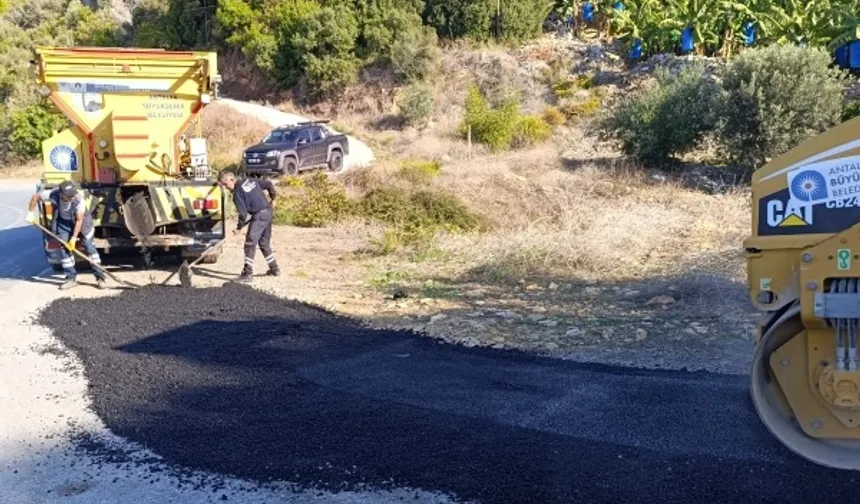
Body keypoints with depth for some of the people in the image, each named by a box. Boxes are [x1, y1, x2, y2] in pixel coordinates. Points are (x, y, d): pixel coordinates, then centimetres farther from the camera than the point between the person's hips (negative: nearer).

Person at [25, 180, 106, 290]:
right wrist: (30, 213, -8)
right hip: (63, 223, 3)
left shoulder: (79, 199, -33)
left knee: (89, 247, -8)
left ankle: (100, 277, -6)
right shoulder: (53, 195, -27)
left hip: (81, 222, -3)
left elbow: (79, 220, -25)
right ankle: (71, 278, 9)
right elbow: (35, 197, -9)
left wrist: (74, 238, -24)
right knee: (65, 248, 0)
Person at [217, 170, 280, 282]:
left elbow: (243, 214, -14)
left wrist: (239, 228, 0)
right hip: (269, 212, 9)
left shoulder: (237, 193, -11)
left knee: (250, 244, -6)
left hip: (259, 215, -9)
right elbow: (268, 184, 16)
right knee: (264, 243, 21)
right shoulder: (249, 181, 11)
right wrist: (273, 198, 27)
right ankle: (274, 269, 29)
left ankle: (247, 274, -7)